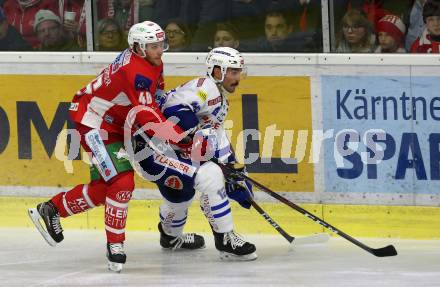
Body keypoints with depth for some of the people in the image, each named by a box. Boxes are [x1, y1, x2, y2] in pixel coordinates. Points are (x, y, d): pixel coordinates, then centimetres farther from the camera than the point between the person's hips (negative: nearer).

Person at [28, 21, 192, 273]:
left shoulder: (153, 63, 3)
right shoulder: (135, 70, -28)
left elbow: (156, 97, 21)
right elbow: (147, 116, -32)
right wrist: (185, 140, -32)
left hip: (114, 125, 10)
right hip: (93, 121, -10)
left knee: (103, 187, 10)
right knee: (121, 182, -17)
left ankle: (51, 209, 26)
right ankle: (115, 246, -10)